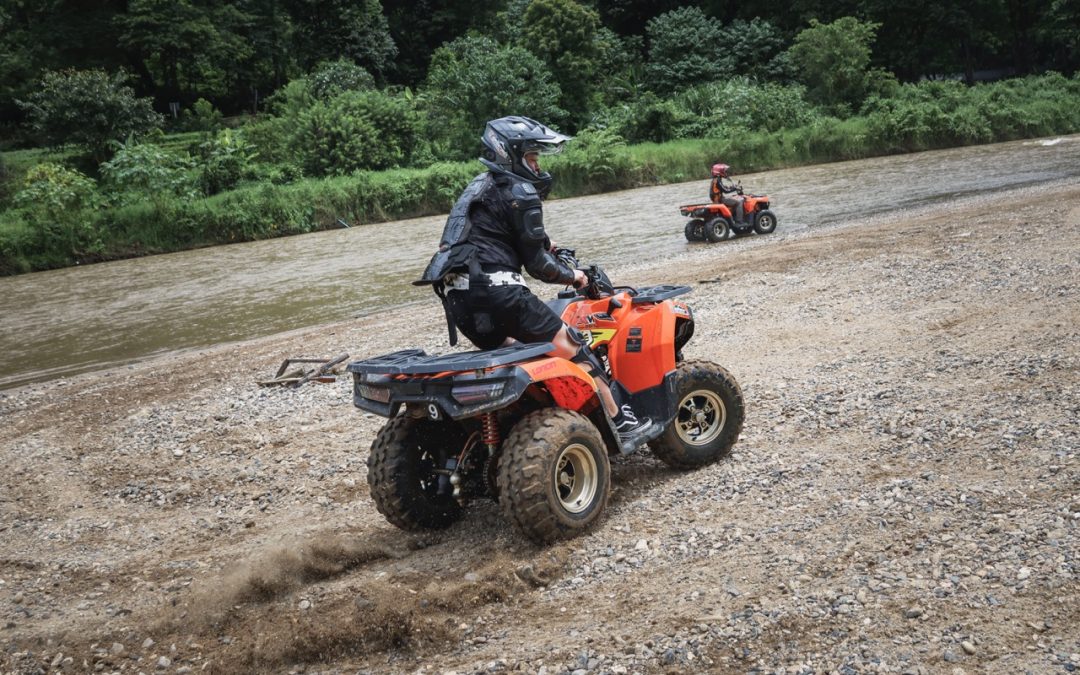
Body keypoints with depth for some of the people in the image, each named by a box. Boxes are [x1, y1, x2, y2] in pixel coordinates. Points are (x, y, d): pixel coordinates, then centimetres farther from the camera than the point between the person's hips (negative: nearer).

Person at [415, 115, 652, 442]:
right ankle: (618, 420, 0)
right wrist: (571, 275, 14)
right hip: (496, 290, -9)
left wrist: (542, 241, 38)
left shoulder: (480, 186, 23)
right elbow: (537, 263, -3)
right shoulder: (521, 194, -3)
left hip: (458, 298, 9)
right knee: (571, 348, -2)